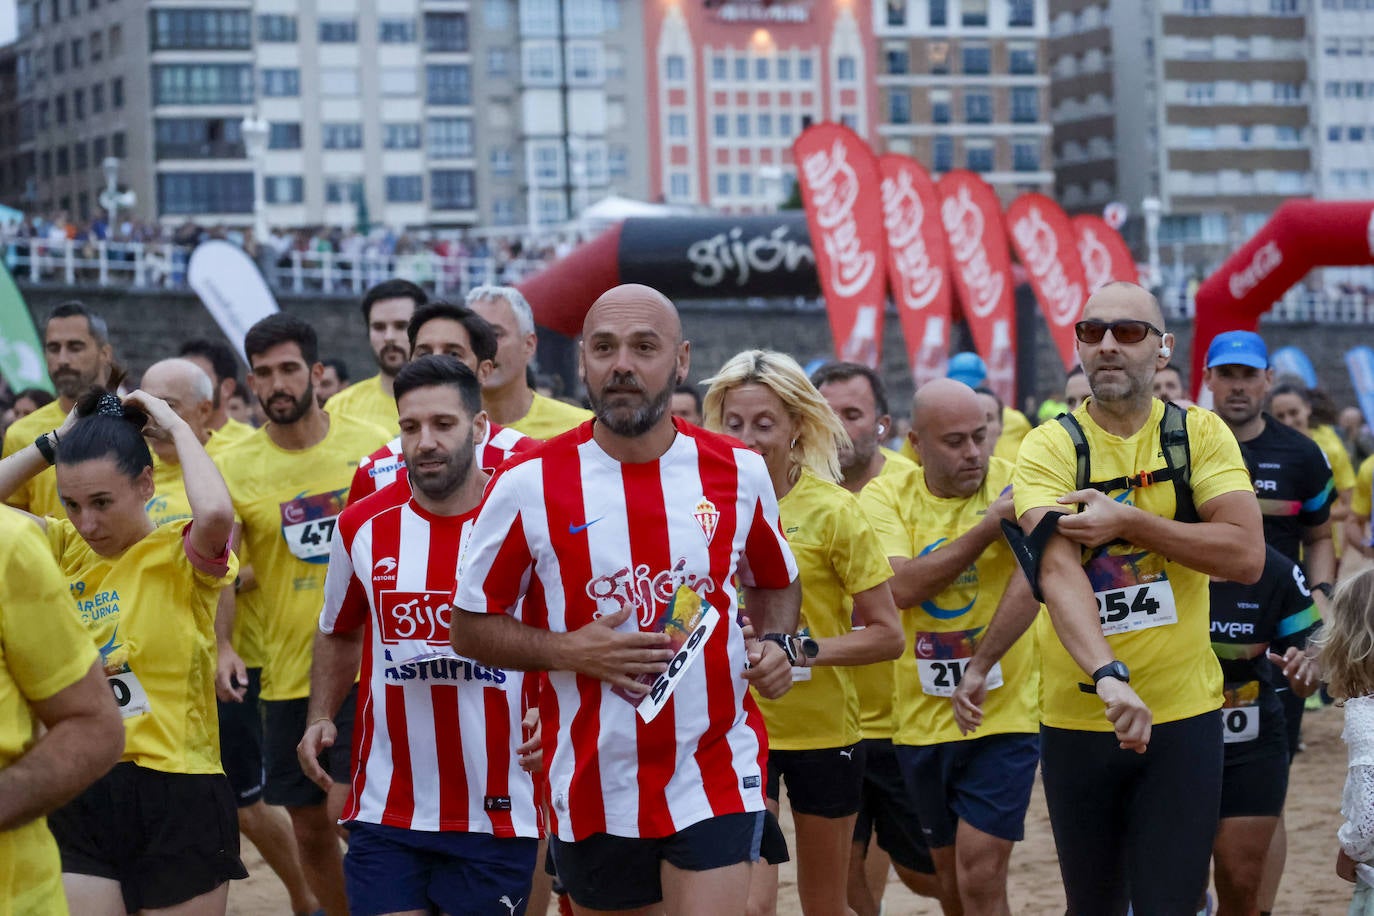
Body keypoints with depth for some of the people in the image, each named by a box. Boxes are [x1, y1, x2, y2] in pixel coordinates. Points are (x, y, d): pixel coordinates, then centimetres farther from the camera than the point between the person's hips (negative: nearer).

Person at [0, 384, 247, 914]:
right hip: (80, 798, 4)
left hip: (177, 796, -4)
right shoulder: (66, 550, 8)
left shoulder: (179, 555, -7)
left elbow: (216, 512, -29)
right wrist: (56, 442, 2)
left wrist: (178, 430, -14)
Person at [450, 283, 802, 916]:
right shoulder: (529, 485, -6)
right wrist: (567, 651, -15)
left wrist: (776, 644, -1)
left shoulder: (739, 473, 1)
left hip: (717, 783, 0)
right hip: (594, 788, 0)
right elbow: (471, 626, 2)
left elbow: (776, 584, 20)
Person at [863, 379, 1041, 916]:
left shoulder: (1013, 484, -8)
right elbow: (900, 588, -17)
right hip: (921, 718, 4)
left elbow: (1030, 583, -21)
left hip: (1003, 711, -3)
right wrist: (990, 525, -20)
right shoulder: (886, 497, -2)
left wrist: (980, 669, -28)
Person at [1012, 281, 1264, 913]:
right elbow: (1057, 571, -19)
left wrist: (1127, 520, -17)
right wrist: (1109, 675, -35)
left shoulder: (1200, 434, 1)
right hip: (1076, 717, 0)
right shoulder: (1049, 448, -5)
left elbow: (1246, 555, -11)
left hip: (1184, 715, 0)